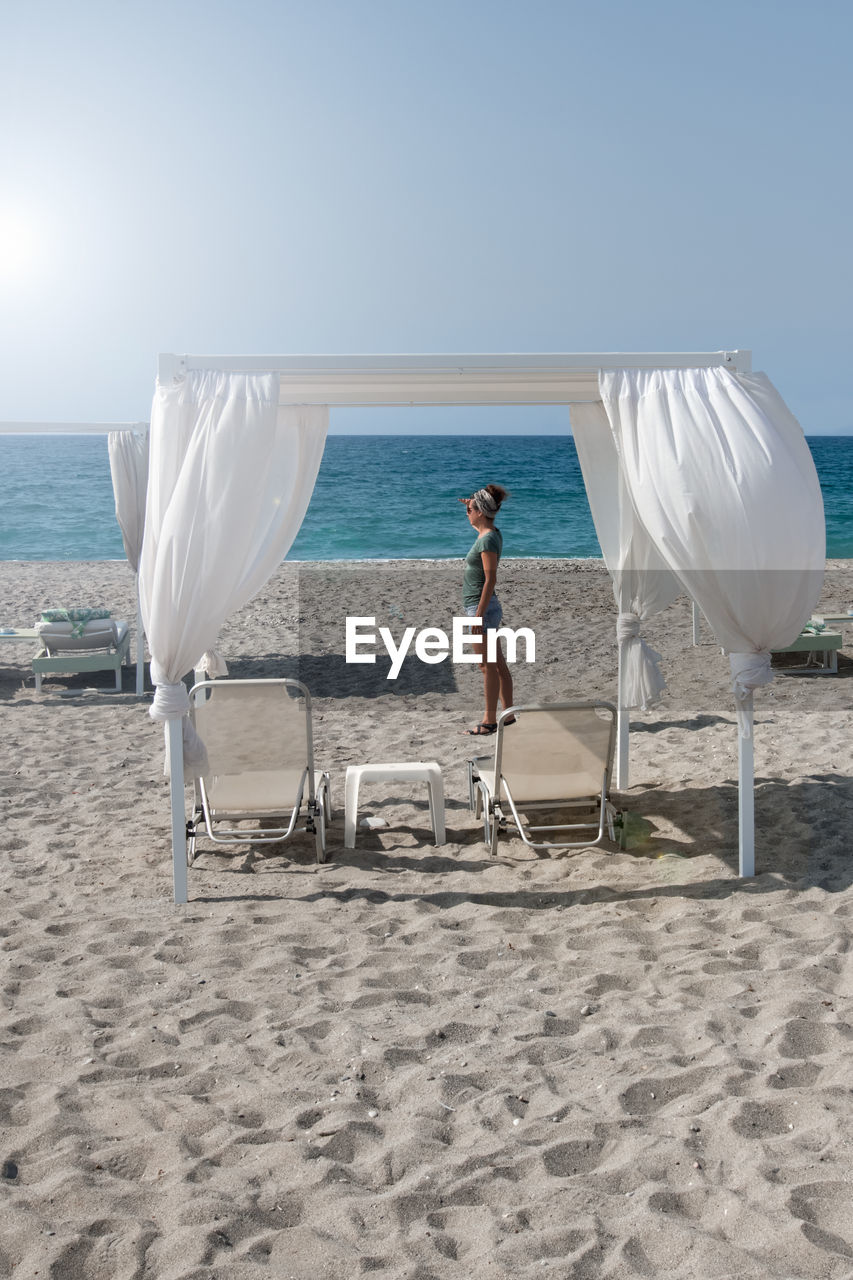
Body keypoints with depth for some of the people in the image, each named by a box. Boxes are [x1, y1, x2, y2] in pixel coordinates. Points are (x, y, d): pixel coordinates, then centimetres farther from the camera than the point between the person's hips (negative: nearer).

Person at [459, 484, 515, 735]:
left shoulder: (488, 540, -17)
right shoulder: (490, 533, 10)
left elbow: (491, 579, -21)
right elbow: (479, 524, 36)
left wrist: (479, 613, -23)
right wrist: (471, 505, 20)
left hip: (483, 608, -10)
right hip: (486, 609, 10)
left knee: (488, 666, -4)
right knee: (498, 664, 12)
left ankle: (490, 721, 0)